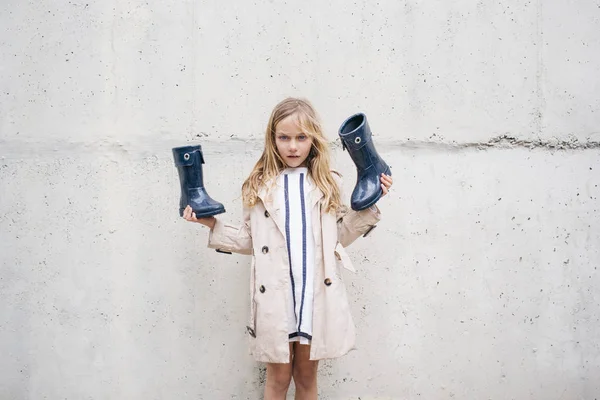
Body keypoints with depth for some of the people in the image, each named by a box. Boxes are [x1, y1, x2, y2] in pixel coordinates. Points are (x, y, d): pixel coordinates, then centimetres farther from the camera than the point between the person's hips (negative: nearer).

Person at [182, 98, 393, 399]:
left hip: (317, 292, 1)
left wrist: (369, 205, 3)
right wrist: (213, 224, -3)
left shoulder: (328, 183, 5)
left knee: (306, 375, 15)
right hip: (275, 295, -1)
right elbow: (251, 241, 7)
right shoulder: (258, 186, 3)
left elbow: (338, 237, 9)